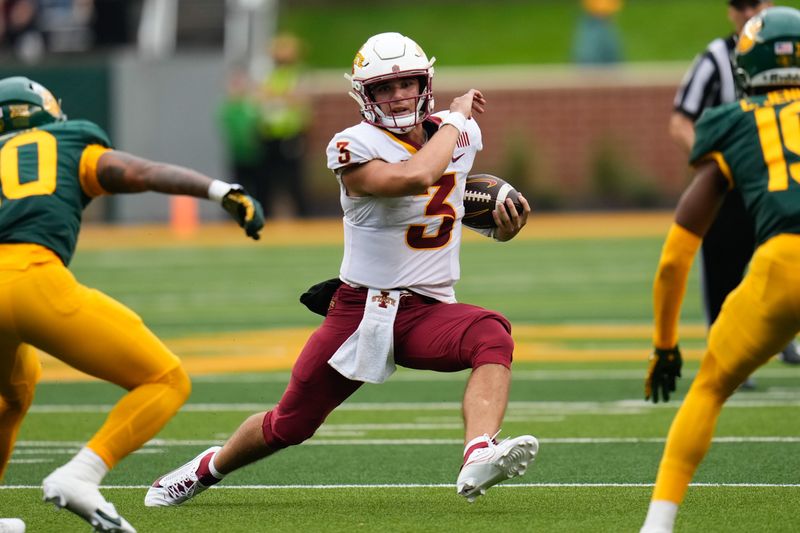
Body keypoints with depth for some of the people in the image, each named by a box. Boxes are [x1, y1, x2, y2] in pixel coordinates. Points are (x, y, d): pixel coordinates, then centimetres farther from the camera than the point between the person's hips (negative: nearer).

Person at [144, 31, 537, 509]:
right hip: (360, 308, -3)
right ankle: (207, 469, 40)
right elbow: (415, 176, -34)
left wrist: (501, 222, 6)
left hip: (430, 312, 3)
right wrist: (456, 117, -18)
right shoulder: (355, 148, -15)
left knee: (493, 336, -31)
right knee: (290, 425, 10)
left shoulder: (461, 136, 4)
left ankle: (479, 461, -51)